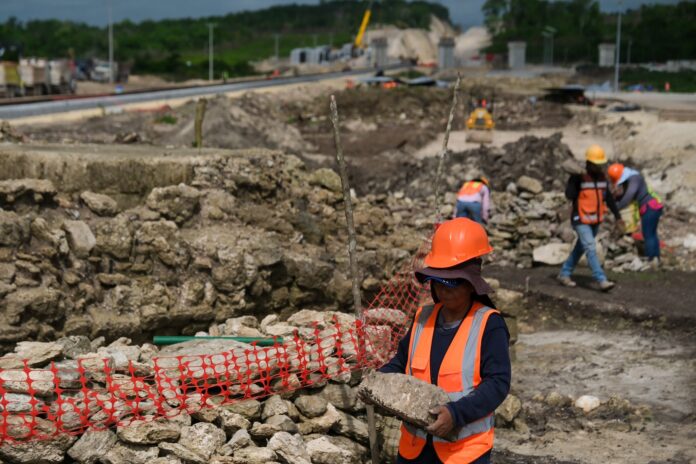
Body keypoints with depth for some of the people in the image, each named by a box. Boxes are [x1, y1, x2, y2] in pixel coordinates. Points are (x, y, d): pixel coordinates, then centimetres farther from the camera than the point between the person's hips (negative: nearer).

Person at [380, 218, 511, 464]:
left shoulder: (489, 325, -13)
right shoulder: (423, 318, 4)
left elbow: (498, 382, -19)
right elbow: (402, 362, 16)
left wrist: (457, 413, -29)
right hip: (416, 444, 6)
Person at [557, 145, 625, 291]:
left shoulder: (602, 176, 4)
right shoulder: (578, 176, -14)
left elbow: (608, 198, 12)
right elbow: (569, 195, -26)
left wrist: (617, 216, 11)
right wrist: (577, 178, -29)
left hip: (595, 221, 7)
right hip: (581, 220, -7)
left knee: (580, 249, 16)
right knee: (591, 249, -14)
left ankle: (564, 274, 29)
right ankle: (602, 281, -18)